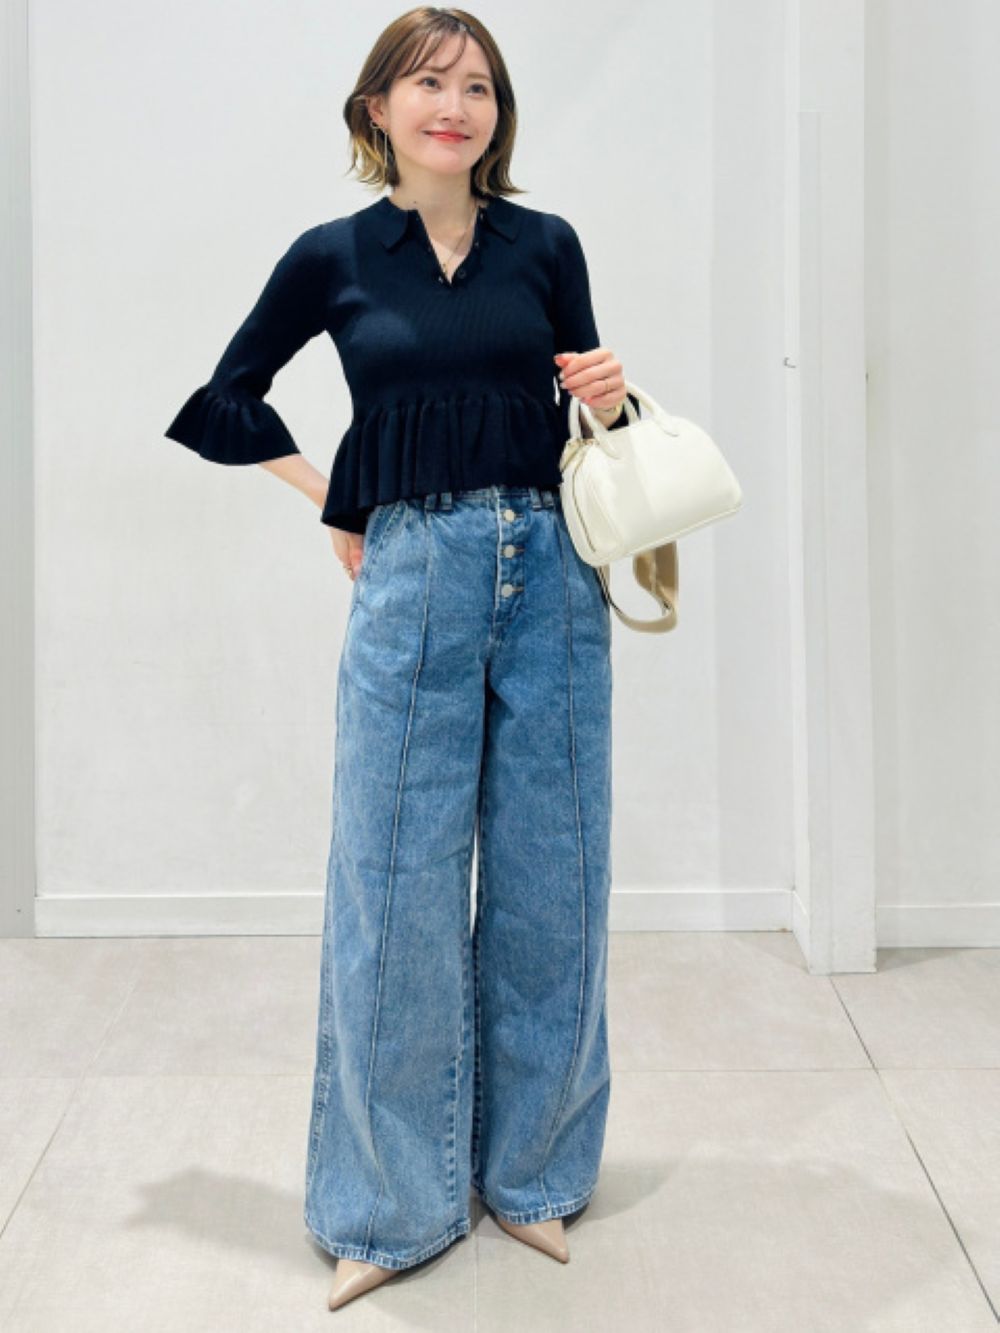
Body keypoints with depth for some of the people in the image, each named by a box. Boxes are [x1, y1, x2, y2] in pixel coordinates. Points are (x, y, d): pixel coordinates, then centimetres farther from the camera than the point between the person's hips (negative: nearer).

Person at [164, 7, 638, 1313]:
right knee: (397, 891, 2)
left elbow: (582, 419, 15)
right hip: (412, 582, -1)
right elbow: (224, 400, 17)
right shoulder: (334, 258, 6)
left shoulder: (545, 245, 8)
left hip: (550, 576, 2)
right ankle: (393, 1204, 18)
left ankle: (531, 1172, 26)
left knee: (548, 886, 7)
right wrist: (329, 497, 6)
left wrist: (611, 398, -7)